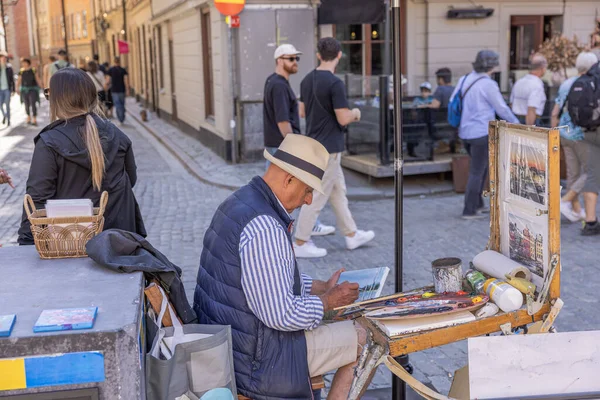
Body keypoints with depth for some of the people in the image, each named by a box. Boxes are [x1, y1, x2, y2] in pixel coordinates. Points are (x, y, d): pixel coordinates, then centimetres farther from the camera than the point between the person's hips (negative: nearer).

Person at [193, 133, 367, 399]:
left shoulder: (239, 202, 6)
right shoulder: (264, 227, -27)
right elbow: (281, 315, -29)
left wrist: (321, 286, 14)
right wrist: (328, 301, -12)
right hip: (254, 360, -10)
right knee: (366, 340, 2)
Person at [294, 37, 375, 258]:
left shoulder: (307, 80, 5)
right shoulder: (335, 83, -20)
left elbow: (303, 112, 13)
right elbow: (343, 119, -19)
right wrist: (355, 113, 1)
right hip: (328, 148, -9)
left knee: (338, 191, 17)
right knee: (317, 197, -1)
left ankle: (351, 235, 28)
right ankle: (300, 244, 5)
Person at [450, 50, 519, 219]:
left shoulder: (464, 80, 5)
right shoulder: (488, 84, -15)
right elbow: (502, 108, -8)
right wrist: (515, 122, 9)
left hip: (465, 132, 7)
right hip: (482, 132, -7)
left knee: (483, 166, 22)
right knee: (476, 172, 1)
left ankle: (477, 203, 25)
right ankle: (469, 210, 5)